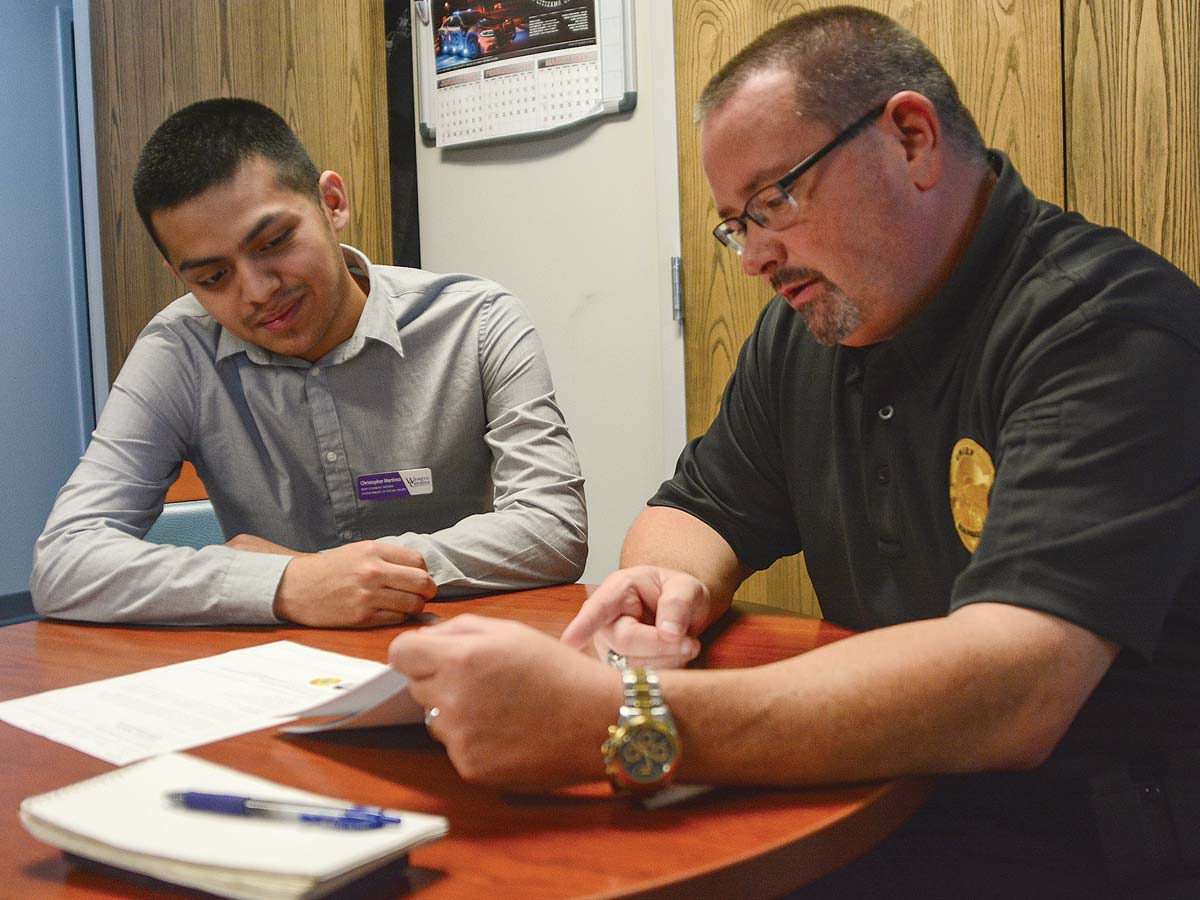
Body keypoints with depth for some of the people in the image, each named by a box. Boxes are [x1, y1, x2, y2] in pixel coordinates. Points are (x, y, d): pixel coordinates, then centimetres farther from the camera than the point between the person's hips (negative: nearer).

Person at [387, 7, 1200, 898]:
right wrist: (672, 587, -14)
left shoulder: (1112, 323, -20)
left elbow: (1012, 691, -32)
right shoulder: (804, 327, 5)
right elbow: (699, 511, 12)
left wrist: (617, 721, -40)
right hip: (889, 798, 6)